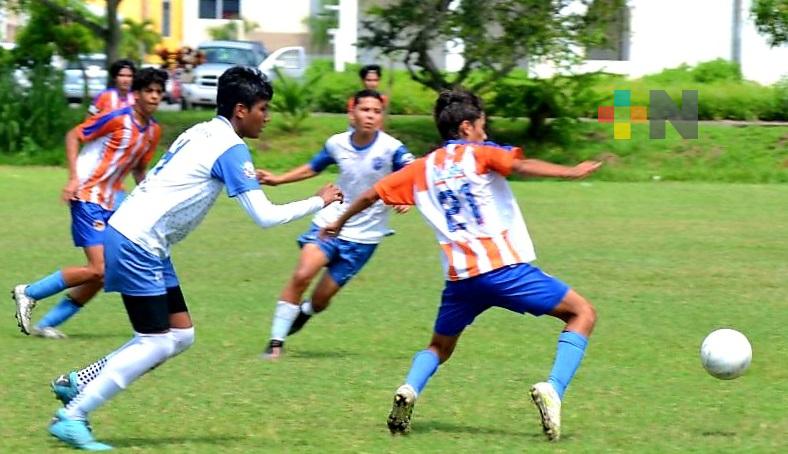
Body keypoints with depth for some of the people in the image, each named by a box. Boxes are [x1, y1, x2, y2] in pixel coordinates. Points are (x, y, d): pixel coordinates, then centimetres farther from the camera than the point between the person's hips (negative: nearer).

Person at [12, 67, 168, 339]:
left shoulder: (154, 131, 8)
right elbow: (73, 136, -9)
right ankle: (28, 293, 0)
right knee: (98, 269, -16)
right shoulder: (117, 119, -14)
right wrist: (74, 177, -18)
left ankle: (47, 324, 11)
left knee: (102, 273, 3)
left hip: (109, 203, 8)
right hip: (88, 197, -8)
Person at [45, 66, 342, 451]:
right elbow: (265, 217, -16)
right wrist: (318, 202, -5)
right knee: (156, 343, -7)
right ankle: (70, 419, -5)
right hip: (136, 243, -9)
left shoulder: (203, 132, 13)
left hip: (139, 241, 9)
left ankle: (77, 383, 14)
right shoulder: (231, 148, -14)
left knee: (180, 335, 10)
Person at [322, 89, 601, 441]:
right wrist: (570, 173, -22)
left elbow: (371, 194, 23)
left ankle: (409, 390, -4)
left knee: (440, 346, 27)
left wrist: (340, 222, 39)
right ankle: (553, 389, -16)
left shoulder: (421, 168, 17)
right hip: (504, 267, -5)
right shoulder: (479, 153, 4)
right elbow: (519, 166, -16)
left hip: (460, 276, 5)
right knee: (582, 313, 5)